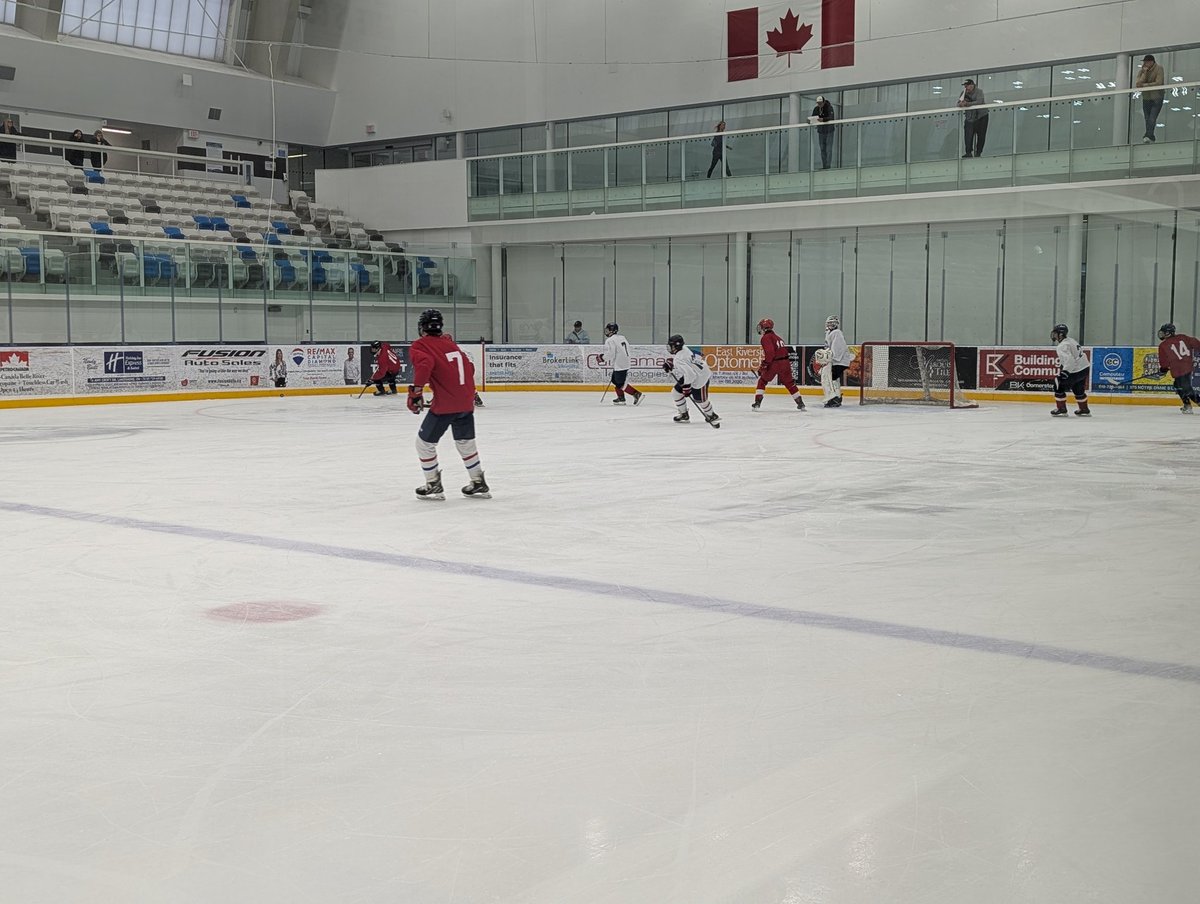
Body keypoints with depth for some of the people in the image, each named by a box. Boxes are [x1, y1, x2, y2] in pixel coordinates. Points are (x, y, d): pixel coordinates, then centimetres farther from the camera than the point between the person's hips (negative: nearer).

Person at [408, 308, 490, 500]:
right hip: (466, 402, 7)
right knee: (465, 442, 22)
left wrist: (416, 389, -24)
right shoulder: (450, 343, 17)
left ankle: (434, 486, 14)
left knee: (425, 442, 10)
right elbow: (469, 367, 21)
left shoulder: (419, 346, -3)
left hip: (444, 404, -7)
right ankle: (479, 484, 27)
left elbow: (425, 364, -24)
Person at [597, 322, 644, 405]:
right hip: (625, 363, 10)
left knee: (620, 384, -6)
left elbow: (610, 354, -20)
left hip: (619, 366, -10)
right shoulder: (622, 338, 13)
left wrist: (602, 357, -1)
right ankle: (621, 398, 21)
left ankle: (637, 394, -12)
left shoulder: (610, 340, -14)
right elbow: (627, 350, 19)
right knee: (615, 380, 20)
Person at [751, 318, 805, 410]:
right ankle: (800, 403, 15)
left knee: (762, 381, 8)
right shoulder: (778, 336, 22)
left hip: (774, 363, -7)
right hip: (785, 363, 7)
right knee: (789, 383, 16)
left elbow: (770, 353, -19)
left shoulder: (766, 338, -6)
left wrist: (763, 365, -14)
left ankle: (757, 402, 1)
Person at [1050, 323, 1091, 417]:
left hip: (1077, 371, -10)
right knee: (1078, 390, 26)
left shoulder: (1062, 346, -18)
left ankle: (1061, 409, 2)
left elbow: (1069, 360, -28)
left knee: (1059, 385, -1)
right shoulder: (1070, 340, 13)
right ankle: (1084, 410, 38)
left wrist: (1064, 373, -29)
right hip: (1085, 368, 10)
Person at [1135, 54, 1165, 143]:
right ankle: (1150, 137, 9)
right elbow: (1138, 84, -9)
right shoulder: (1141, 71, 4)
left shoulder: (1158, 69, -7)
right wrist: (1144, 72, -16)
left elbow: (1158, 83, -17)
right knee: (1147, 119, 4)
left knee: (1152, 119, -17)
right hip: (1146, 98, 5)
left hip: (1157, 98, -5)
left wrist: (1144, 85, -15)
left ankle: (1148, 136, -27)